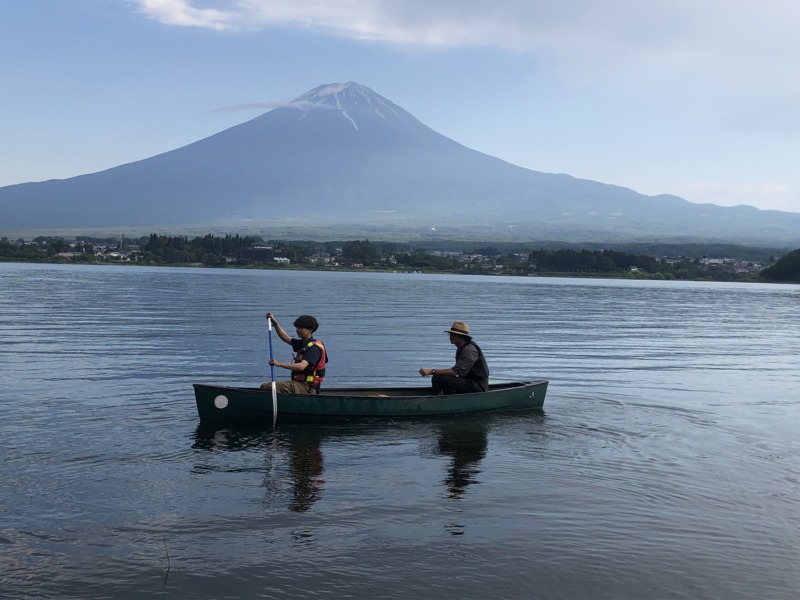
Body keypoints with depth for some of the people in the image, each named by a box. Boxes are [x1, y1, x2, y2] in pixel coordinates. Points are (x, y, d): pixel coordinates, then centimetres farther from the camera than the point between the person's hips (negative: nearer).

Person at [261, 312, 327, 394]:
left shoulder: (314, 347, -16)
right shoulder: (302, 343, 15)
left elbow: (301, 366, -28)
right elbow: (286, 338, 26)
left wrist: (280, 364, -32)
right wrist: (275, 324, 15)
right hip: (299, 383, 10)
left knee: (268, 387, -24)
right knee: (265, 386, 6)